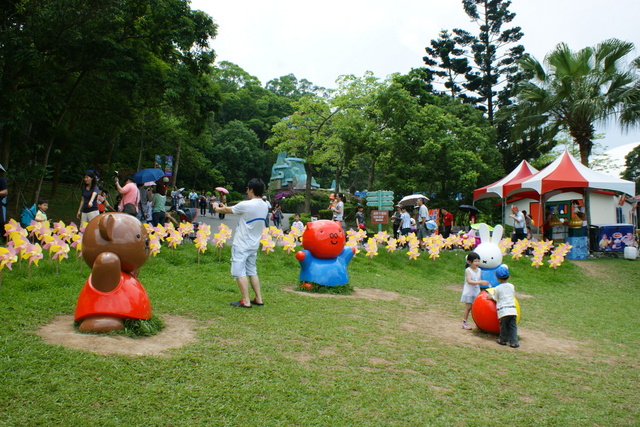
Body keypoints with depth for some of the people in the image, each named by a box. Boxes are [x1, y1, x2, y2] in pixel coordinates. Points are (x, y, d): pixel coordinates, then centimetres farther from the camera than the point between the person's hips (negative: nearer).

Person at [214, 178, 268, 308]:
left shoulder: (246, 205, -19)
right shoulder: (265, 206, 5)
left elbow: (227, 210, -1)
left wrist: (218, 209, 21)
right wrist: (225, 208, 24)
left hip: (241, 245, -7)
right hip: (254, 245, 7)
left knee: (240, 273, -1)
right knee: (252, 272, 16)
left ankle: (246, 301, 0)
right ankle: (258, 299, 18)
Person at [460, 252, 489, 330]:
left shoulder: (479, 270, 6)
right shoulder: (468, 270, -14)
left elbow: (480, 280, 14)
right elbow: (469, 281, -25)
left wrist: (484, 283, -5)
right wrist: (480, 282, -31)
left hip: (477, 292, 5)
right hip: (469, 293, -5)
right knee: (468, 307, 0)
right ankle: (464, 323, 10)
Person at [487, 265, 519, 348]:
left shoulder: (497, 289, -4)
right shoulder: (511, 286, 8)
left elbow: (496, 298, 6)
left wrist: (491, 297, 26)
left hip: (503, 311, -3)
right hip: (512, 310, 3)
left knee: (503, 326, 9)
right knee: (512, 326, 6)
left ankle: (503, 340, 21)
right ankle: (513, 342, 3)